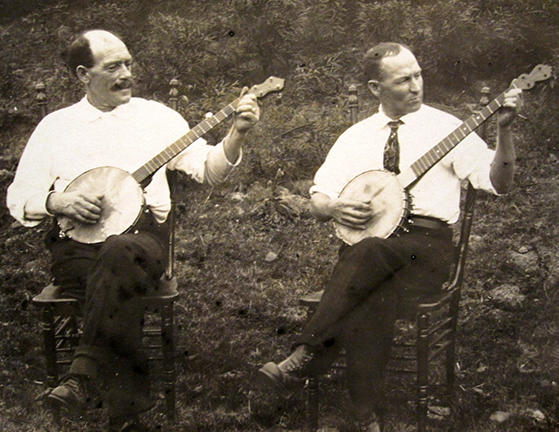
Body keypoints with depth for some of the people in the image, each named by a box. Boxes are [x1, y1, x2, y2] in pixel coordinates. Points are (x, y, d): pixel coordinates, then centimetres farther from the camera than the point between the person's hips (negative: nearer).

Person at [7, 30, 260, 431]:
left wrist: (236, 134, -10)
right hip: (75, 242, 0)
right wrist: (58, 202, -7)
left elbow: (208, 170, 8)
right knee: (117, 294, -34)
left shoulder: (157, 116, 17)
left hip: (142, 234, 0)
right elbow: (19, 198, 14)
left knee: (119, 253, -38)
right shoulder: (56, 126, 16)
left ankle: (85, 373, -35)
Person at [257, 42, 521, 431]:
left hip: (427, 243, -2)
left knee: (369, 252, -36)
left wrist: (504, 130, -16)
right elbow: (318, 199, 18)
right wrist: (335, 208, -6)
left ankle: (305, 358, -31)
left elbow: (497, 183, -1)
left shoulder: (445, 127, 9)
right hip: (365, 239, 3)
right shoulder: (355, 137, 19)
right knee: (372, 301, -33)